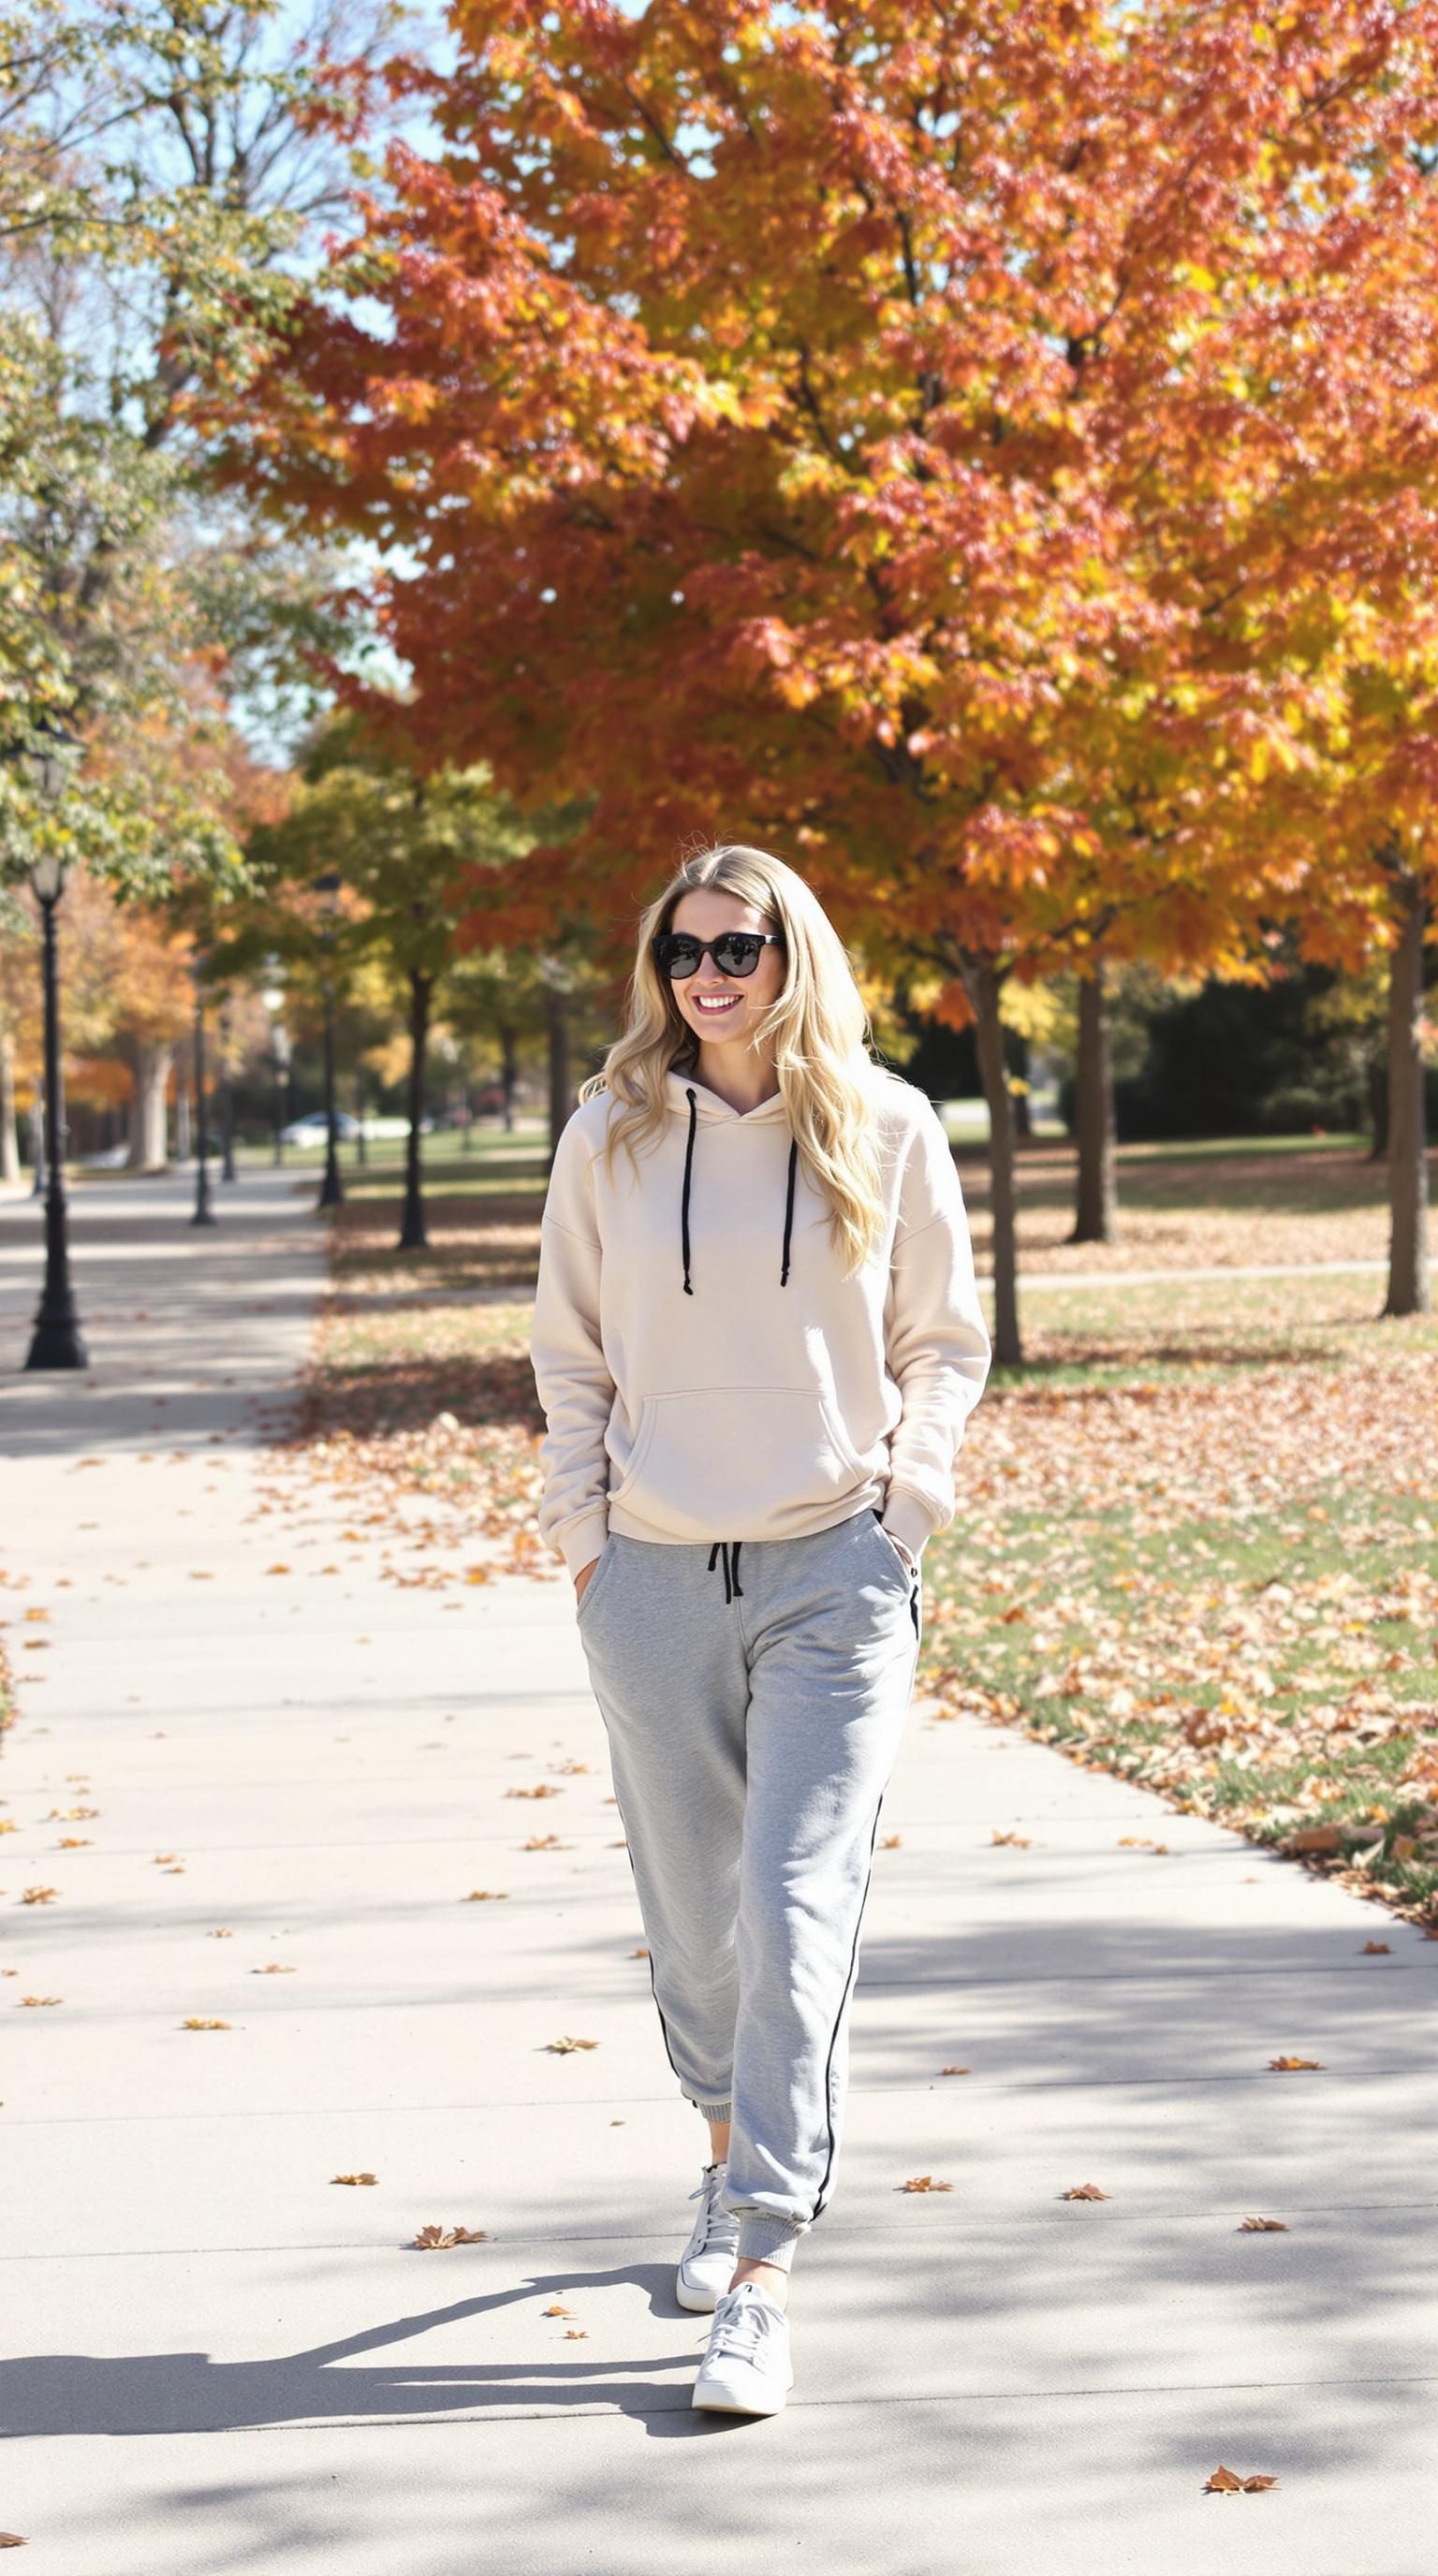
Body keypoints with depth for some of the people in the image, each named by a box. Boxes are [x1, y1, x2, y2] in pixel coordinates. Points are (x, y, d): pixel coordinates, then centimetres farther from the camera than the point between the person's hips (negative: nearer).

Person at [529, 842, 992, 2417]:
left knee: (798, 1914, -10)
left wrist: (904, 1508, -2)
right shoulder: (610, 1136, 4)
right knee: (691, 1913, 11)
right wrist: (584, 1537, 4)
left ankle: (762, 2277, -9)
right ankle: (732, 2160, 37)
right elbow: (568, 1352, 12)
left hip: (833, 1574, -2)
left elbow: (946, 1342, 10)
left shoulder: (887, 1132, 1)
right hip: (655, 1577, 2)